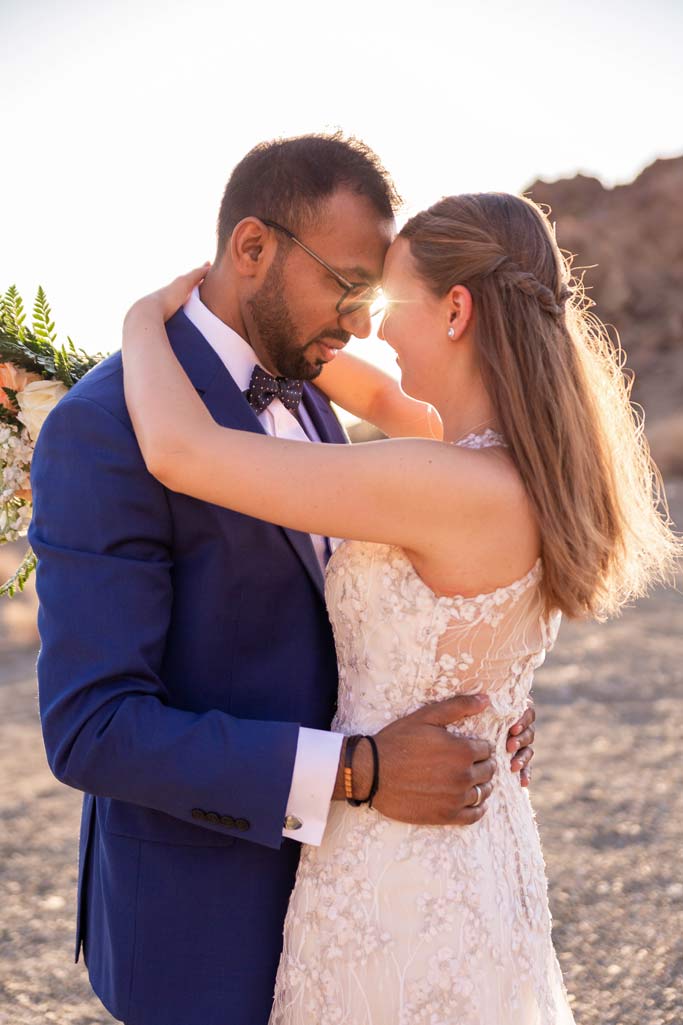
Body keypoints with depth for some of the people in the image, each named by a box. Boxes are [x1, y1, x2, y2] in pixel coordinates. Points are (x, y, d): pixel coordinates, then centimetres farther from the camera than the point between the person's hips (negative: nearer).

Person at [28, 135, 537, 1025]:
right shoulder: (108, 427, -21)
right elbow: (91, 731, -25)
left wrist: (468, 702, -3)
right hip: (199, 921, -8)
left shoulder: (304, 403, 5)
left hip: (314, 881, 8)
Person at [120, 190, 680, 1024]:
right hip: (475, 855, 8)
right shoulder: (540, 475, 0)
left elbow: (180, 453, -28)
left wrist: (145, 319, -9)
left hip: (397, 883, -8)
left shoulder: (465, 490, -27)